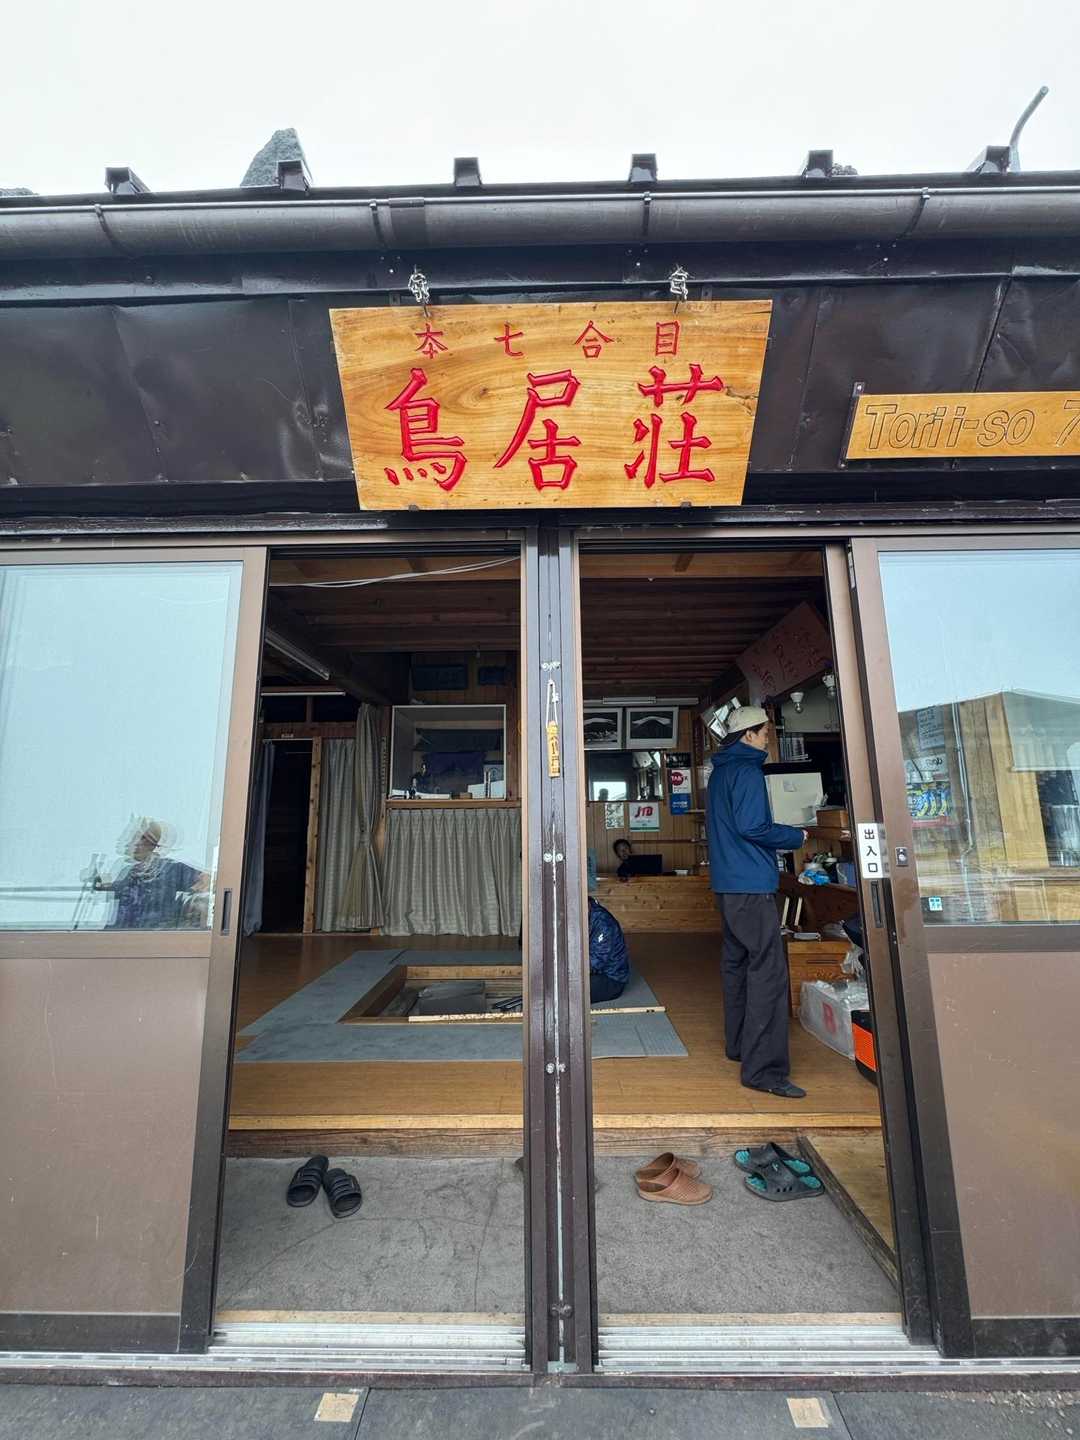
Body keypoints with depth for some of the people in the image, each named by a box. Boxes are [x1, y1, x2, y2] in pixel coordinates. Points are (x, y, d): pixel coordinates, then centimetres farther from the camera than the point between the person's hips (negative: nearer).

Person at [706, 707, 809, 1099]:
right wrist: (795, 837, -5)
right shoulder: (746, 770, -13)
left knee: (738, 962, 18)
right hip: (751, 883, -10)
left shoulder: (721, 771, 16)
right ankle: (764, 1068, -5)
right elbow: (751, 827, -20)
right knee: (768, 970, -8)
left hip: (727, 883, 10)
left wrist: (784, 834, 20)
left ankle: (739, 1044, 29)